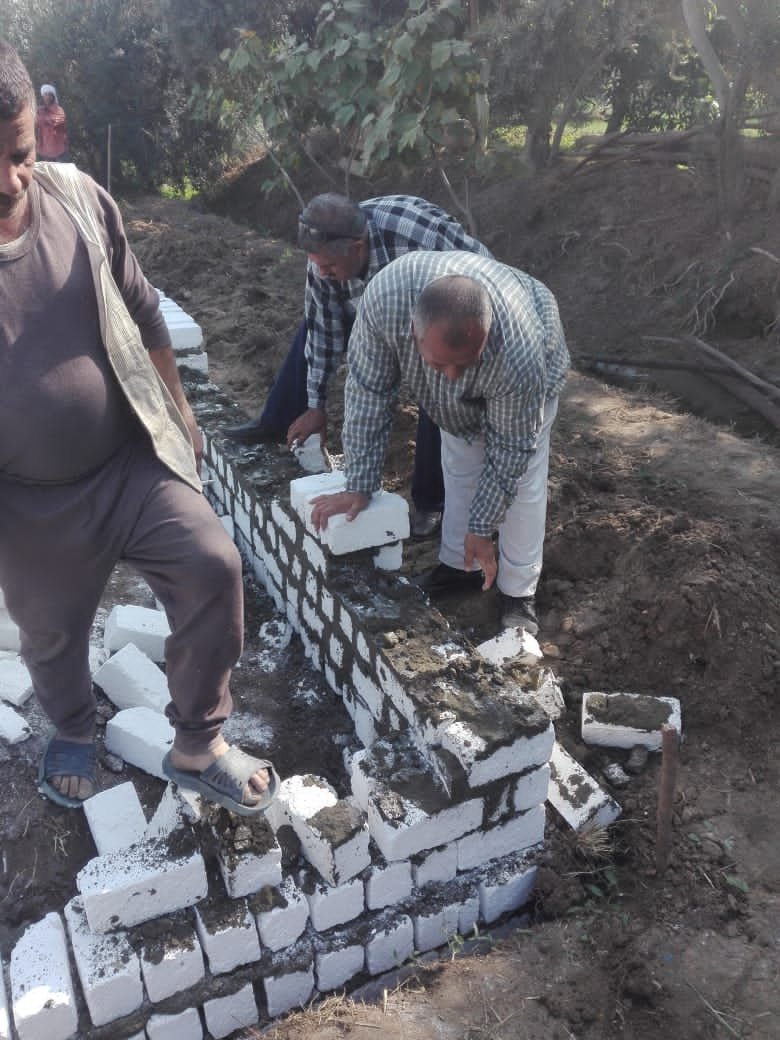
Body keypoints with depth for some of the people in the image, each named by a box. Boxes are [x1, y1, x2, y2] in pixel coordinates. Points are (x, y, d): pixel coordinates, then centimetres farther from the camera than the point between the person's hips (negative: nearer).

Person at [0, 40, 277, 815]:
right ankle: (72, 731, 52)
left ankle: (196, 748, 9)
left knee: (211, 568, -14)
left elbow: (142, 316, 4)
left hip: (133, 459, 2)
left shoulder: (79, 198, -9)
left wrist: (177, 412, 11)